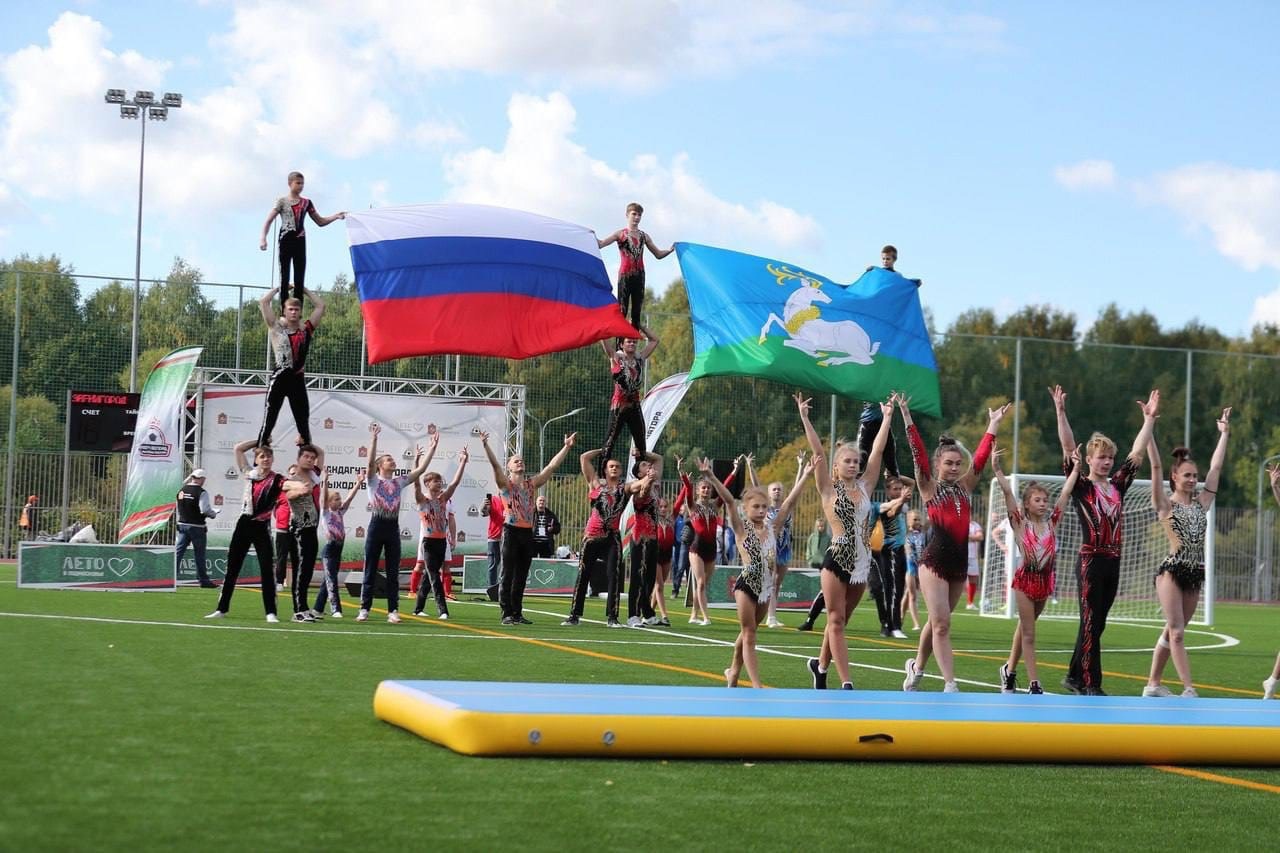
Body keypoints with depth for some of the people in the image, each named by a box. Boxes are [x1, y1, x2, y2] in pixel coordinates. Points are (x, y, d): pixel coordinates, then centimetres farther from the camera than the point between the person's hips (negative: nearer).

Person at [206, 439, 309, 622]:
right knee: (232, 568, 8)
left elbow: (291, 484, -25)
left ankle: (271, 613, -2)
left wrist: (301, 487, -48)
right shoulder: (249, 474, 7)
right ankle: (222, 608, 15)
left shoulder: (277, 480, -4)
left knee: (267, 569, -5)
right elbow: (238, 449, 10)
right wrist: (259, 441, 8)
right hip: (244, 524, 3)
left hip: (261, 528, -3)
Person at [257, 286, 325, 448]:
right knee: (269, 418, -5)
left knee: (303, 421, 8)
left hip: (298, 379, 3)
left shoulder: (306, 329, 11)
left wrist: (304, 290, 19)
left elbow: (321, 305, 14)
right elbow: (263, 302, 1)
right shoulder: (276, 327, 5)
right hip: (280, 378, -3)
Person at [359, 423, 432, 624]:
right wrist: (374, 438, -28)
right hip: (376, 526, -4)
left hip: (393, 528, 4)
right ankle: (364, 609, 6)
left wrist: (433, 445, 0)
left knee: (393, 572, 3)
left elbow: (421, 468, 7)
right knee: (370, 570, 1)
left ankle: (393, 611, 4)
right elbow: (370, 462, -18)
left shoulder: (399, 482, 12)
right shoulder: (374, 480, 1)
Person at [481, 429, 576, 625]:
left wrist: (567, 446, 9)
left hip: (527, 533, 5)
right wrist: (485, 445, -27)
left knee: (521, 577, 8)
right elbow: (494, 463, -13)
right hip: (511, 532, -5)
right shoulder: (505, 483, 2)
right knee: (507, 575, -5)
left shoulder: (531, 484, 15)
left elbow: (552, 465, 13)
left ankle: (518, 614, 12)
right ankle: (507, 614, -5)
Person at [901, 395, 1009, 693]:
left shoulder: (964, 486, 10)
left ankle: (917, 666, 37)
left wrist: (993, 425, 11)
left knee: (937, 621, 16)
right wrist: (907, 418, -17)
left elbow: (980, 457, 9)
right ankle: (950, 685, -12)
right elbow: (918, 454, -10)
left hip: (959, 560, 5)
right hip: (935, 560, -5)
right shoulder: (929, 487, -2)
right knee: (941, 623, -9)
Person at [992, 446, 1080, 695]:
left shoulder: (1052, 522, 4)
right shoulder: (1020, 523, -5)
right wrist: (996, 469, -22)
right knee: (1028, 633, -1)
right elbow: (1007, 492, -14)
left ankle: (1010, 670, 34)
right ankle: (1034, 684, -2)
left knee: (1025, 627, 18)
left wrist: (1076, 468, -1)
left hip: (1046, 579, 4)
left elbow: (1066, 492, 2)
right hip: (1026, 578, -4)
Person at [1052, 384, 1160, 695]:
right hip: (1091, 562, -6)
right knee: (1091, 623, -5)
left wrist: (1149, 418, 13)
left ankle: (1075, 677, 22)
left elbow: (1137, 452, 15)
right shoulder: (1081, 487, -2)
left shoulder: (1117, 486, 12)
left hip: (1113, 562, 6)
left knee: (1097, 624, 11)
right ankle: (1091, 685, -3)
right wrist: (1061, 413, -18)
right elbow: (1068, 449, -11)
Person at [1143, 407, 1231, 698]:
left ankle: (1153, 684, 18)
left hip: (1196, 573, 6)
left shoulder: (1201, 502, 12)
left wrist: (1224, 433, 18)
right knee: (1176, 632, -9)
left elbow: (1216, 467, 15)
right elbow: (1156, 467, -9)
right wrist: (1148, 429, -14)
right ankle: (1189, 688, -13)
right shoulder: (1166, 505, -2)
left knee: (1172, 632, 10)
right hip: (1172, 571, -6)